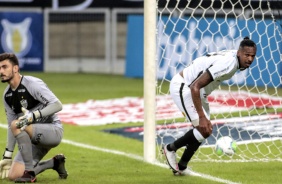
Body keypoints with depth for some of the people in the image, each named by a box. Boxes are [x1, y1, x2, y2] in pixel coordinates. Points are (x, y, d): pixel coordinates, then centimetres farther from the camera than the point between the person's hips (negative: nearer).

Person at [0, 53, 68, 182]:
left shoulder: (32, 84, -16)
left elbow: (57, 105, -23)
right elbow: (11, 126, 14)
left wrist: (34, 115, -35)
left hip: (53, 131, -8)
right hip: (34, 139, 8)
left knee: (16, 125, -33)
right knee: (12, 175, -6)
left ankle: (29, 172, -24)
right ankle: (54, 163, 15)